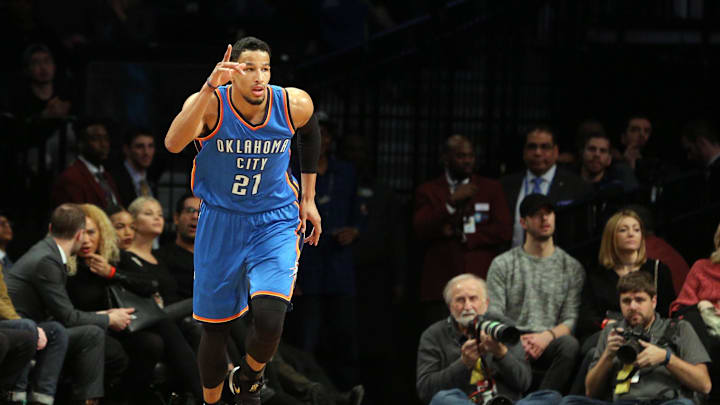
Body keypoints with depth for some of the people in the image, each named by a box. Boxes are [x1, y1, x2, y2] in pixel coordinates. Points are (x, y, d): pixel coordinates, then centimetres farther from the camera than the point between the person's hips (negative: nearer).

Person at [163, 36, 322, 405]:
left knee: (269, 319, -21)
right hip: (220, 222, 0)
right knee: (214, 328, 11)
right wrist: (210, 89, -47)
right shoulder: (210, 104, -19)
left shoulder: (295, 105, -14)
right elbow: (173, 143, -39)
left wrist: (308, 198, 13)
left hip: (274, 223, 0)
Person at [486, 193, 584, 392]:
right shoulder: (502, 264, 14)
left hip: (549, 346, 1)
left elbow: (571, 319, 7)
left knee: (569, 344, -36)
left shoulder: (572, 268, 15)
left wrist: (547, 336, -14)